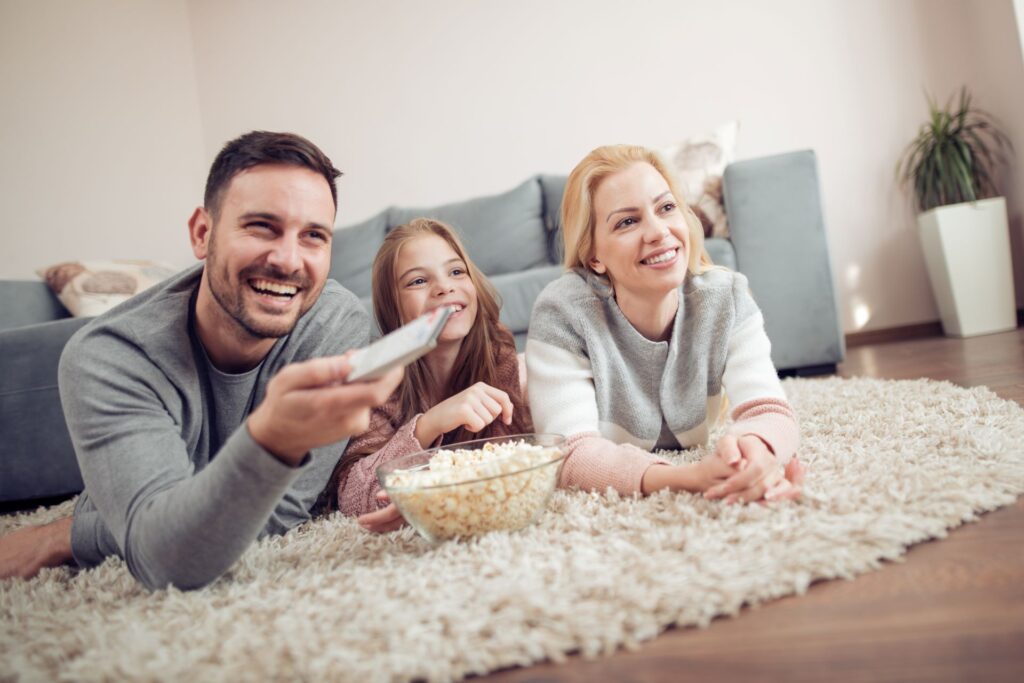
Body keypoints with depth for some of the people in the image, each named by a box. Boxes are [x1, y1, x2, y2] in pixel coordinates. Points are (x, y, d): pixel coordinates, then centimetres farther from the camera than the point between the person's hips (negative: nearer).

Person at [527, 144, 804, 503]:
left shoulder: (726, 297, -25)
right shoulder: (562, 313, -36)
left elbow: (769, 411, -34)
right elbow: (572, 455, -43)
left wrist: (756, 450, -60)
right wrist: (693, 477, -60)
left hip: (691, 458, 3)